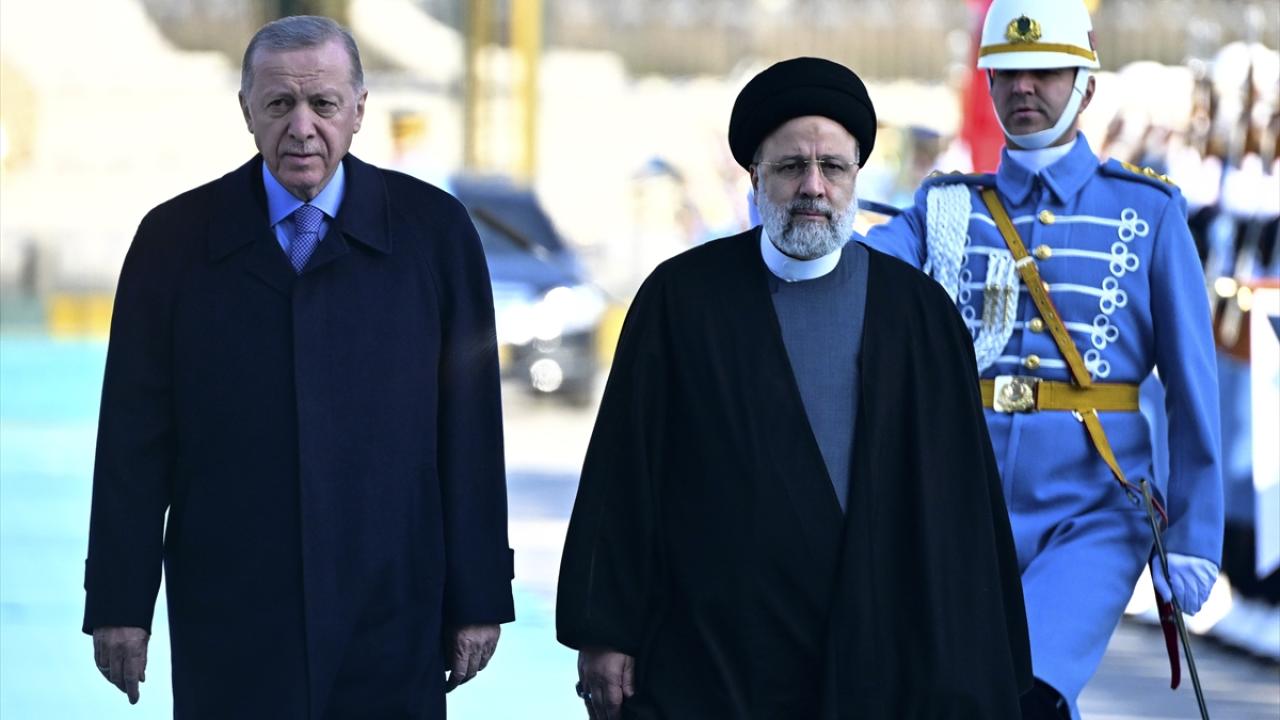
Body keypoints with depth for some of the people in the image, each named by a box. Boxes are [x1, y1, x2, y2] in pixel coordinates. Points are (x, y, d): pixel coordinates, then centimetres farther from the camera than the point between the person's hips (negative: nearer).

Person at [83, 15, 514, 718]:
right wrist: (119, 604, -1)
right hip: (230, 620, 0)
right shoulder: (175, 238, 4)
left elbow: (471, 428, 1)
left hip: (391, 614, 0)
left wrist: (477, 600, -1)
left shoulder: (433, 231, 2)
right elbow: (134, 435, 2)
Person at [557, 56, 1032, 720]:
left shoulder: (917, 311, 6)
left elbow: (962, 502, 6)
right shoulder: (681, 297, 4)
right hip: (708, 660, -1)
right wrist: (604, 633, -3)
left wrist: (980, 665, 2)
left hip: (876, 664, 1)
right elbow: (623, 473, 2)